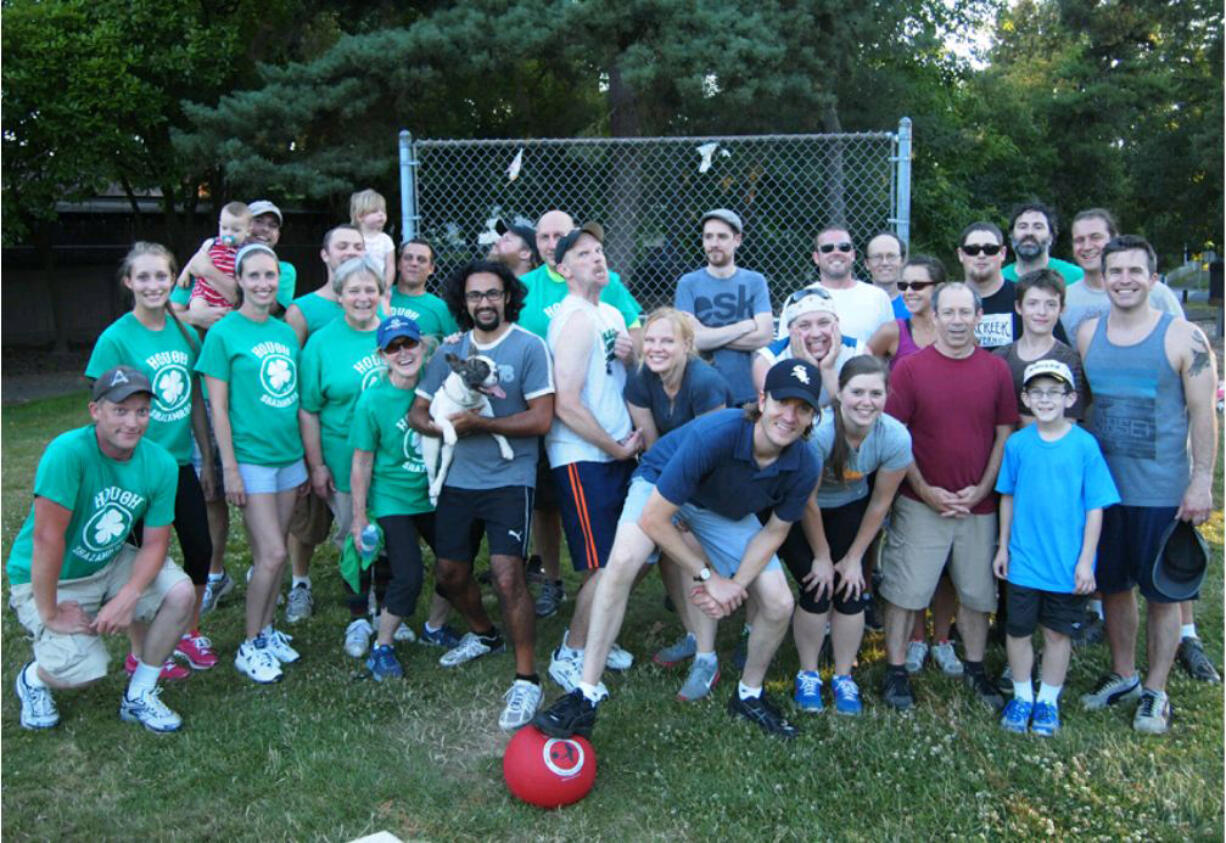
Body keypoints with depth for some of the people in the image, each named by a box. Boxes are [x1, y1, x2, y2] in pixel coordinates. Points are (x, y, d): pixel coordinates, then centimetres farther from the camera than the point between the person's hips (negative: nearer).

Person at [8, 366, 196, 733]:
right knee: (84, 668, -20)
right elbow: (48, 538, -29)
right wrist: (50, 613, -23)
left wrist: (128, 597, -24)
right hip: (45, 580, -5)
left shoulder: (160, 463, -13)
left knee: (180, 592, -19)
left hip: (110, 565, 5)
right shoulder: (69, 452, -30)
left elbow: (155, 543, -8)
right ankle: (33, 678, 19)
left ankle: (139, 696, 4)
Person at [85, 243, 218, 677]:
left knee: (200, 549, 9)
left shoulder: (185, 333, 3)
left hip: (182, 462, 5)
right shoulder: (116, 338, -11)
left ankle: (189, 633, 32)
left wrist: (207, 458, 11)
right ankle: (140, 653, 23)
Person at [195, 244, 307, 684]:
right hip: (251, 459, -5)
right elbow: (218, 406, -8)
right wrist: (230, 469, -12)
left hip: (289, 456, 5)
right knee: (272, 554, -6)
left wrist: (307, 458, 14)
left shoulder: (286, 332, 10)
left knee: (271, 554, 12)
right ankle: (250, 646, 9)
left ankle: (267, 630, 26)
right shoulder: (224, 333, -7)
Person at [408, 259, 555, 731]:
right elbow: (418, 411, 8)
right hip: (458, 479, 6)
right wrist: (444, 426, -13)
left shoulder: (529, 347, -6)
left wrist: (481, 424, -19)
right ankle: (483, 635, 43)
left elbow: (541, 419, -13)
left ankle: (526, 679, -1)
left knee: (507, 576, -16)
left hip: (509, 480, -6)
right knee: (449, 573, 15)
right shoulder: (449, 350, 9)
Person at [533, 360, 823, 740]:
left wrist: (737, 583, -20)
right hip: (661, 483, -4)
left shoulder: (804, 466, -23)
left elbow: (774, 531, -6)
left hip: (728, 512, 5)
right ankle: (587, 694, -24)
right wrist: (709, 576, -26)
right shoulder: (715, 434, -39)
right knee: (622, 562, -33)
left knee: (779, 605, -5)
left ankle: (749, 696, 24)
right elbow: (653, 518, -33)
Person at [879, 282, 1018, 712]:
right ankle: (895, 672, 15)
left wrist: (981, 490, -4)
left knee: (977, 592, 13)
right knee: (905, 589, 2)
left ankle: (975, 669, 30)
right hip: (920, 503, -2)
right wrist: (925, 490, -10)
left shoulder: (997, 370, 2)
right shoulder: (910, 367, -5)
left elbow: (1004, 435, 6)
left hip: (979, 504, 3)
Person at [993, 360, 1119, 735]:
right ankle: (1022, 696, 30)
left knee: (1058, 633, 12)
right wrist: (1003, 547, 8)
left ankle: (1048, 700, 29)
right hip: (1024, 560, 1)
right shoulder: (1017, 443, -4)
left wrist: (1085, 560, -7)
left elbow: (1095, 507, -6)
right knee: (1018, 630, 10)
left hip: (1068, 564, -1)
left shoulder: (1084, 445, -10)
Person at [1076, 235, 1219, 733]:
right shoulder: (1087, 334, 4)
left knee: (1161, 592, 6)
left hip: (1162, 491, -4)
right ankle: (1123, 676, 33)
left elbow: (1202, 414, -6)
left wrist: (1202, 481, -10)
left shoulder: (1183, 337, -7)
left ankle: (1155, 692, 22)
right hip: (1102, 485, 4)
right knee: (1112, 585, 15)